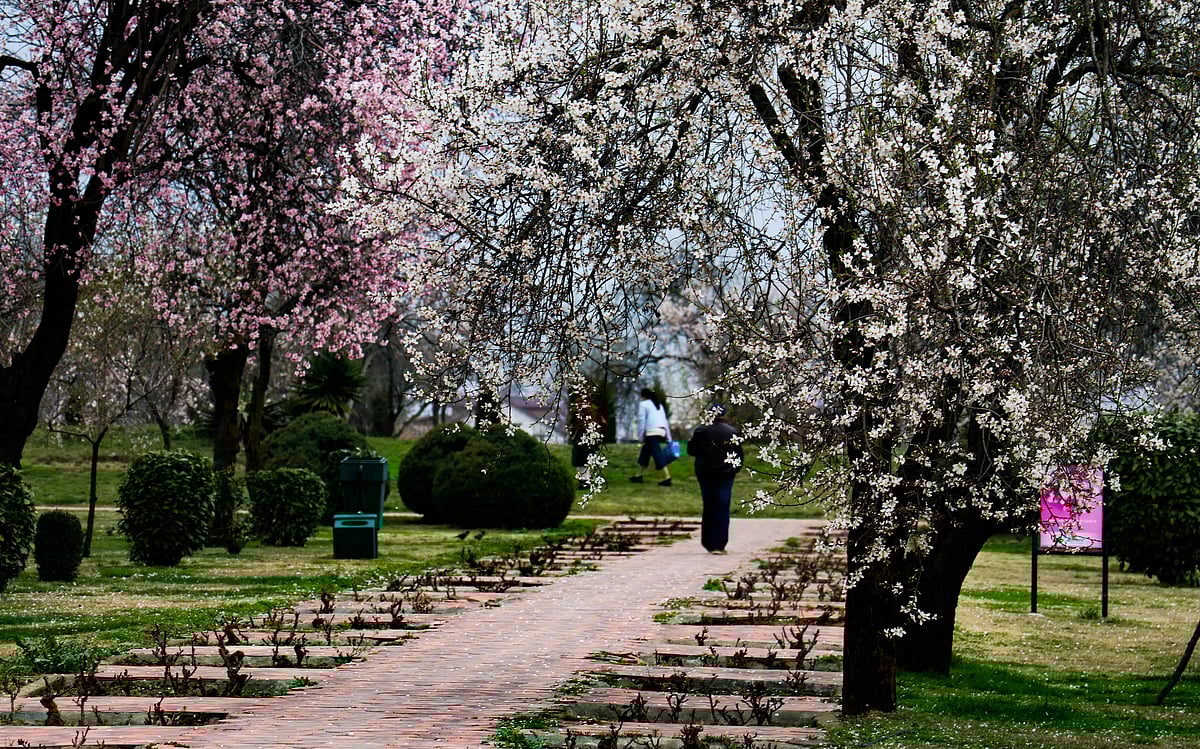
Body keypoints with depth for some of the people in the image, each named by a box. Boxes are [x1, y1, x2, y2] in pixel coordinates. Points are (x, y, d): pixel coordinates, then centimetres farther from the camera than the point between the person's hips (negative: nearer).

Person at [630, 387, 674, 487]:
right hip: (662, 431, 8)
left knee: (658, 455, -10)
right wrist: (669, 439, 18)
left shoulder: (643, 404, 1)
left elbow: (641, 421, -5)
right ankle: (638, 476, 28)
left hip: (652, 433, -8)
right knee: (645, 453, 20)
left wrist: (641, 437, -1)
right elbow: (665, 421, 19)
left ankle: (667, 478, -18)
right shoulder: (659, 405, 22)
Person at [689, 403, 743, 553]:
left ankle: (708, 542, 17)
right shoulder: (732, 432, -3)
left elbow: (691, 451, -1)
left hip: (705, 473, 0)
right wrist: (735, 468, 15)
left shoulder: (701, 431, -7)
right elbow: (739, 454, 1)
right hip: (726, 473, 0)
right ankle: (718, 545, -5)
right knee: (722, 508, 1)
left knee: (709, 507, 13)